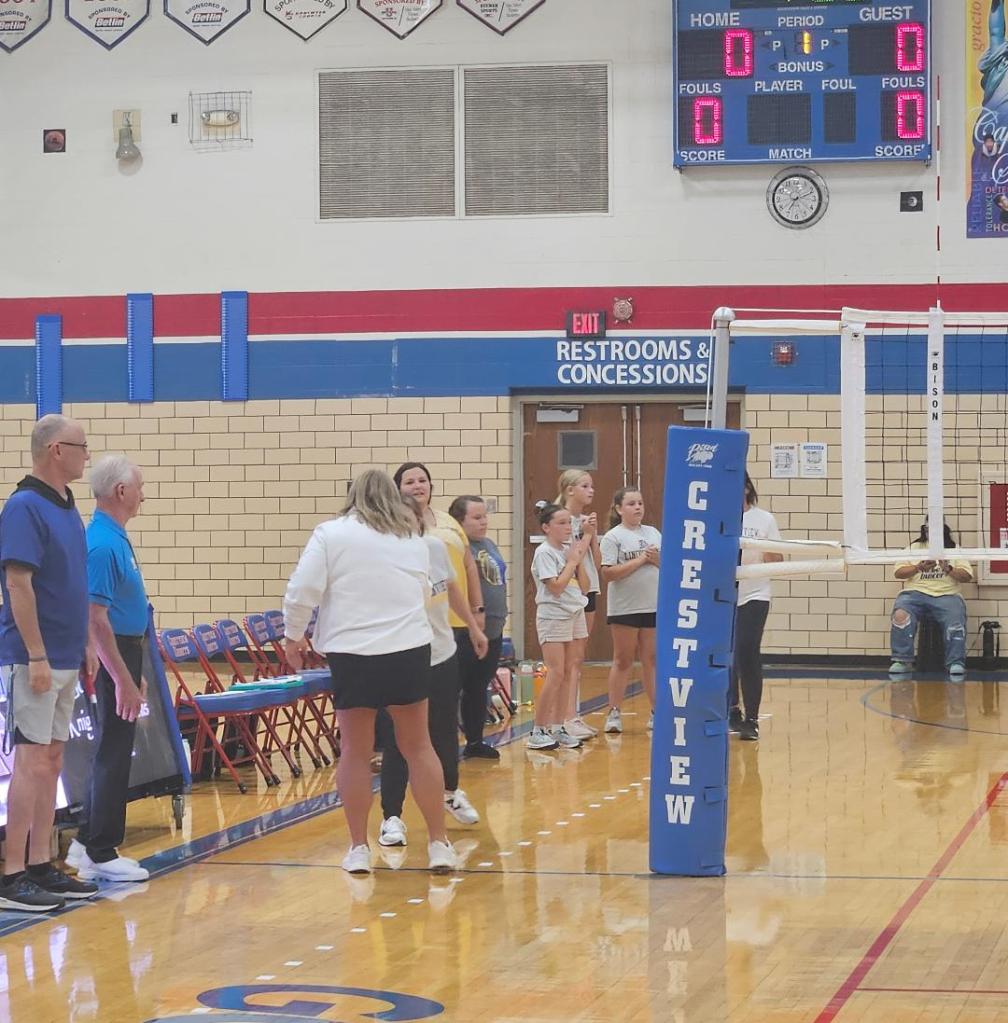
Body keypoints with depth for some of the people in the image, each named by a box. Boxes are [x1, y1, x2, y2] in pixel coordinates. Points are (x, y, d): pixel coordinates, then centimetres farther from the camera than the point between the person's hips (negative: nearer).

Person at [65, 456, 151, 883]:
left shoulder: (116, 538, 12)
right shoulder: (102, 544, -19)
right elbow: (96, 619, -23)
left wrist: (135, 674, 22)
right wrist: (123, 681, -24)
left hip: (125, 652, 10)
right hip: (113, 656, -10)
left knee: (112, 755, 14)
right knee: (113, 756, -4)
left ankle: (88, 844, 20)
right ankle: (101, 853, 2)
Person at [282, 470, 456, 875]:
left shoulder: (331, 533, -1)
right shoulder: (413, 541, 12)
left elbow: (302, 591, -6)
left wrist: (293, 636, 7)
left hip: (352, 653, -3)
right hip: (410, 649, 3)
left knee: (355, 751, 6)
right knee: (418, 746, 10)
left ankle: (358, 848, 10)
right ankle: (439, 844, 11)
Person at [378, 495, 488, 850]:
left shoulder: (435, 546, -5)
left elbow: (452, 588, 13)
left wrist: (473, 628, 21)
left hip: (443, 655, 6)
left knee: (445, 729, 21)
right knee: (398, 740, -6)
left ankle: (450, 792, 44)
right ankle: (391, 817, 4)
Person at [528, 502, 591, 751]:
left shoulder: (570, 549, 10)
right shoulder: (544, 552, -10)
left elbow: (583, 586, 9)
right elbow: (556, 587, -18)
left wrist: (579, 560, -1)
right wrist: (572, 561, -9)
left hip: (574, 614, 7)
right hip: (553, 616, -7)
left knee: (569, 673, 6)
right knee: (556, 674, -11)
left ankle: (557, 728, 12)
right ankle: (538, 732, -7)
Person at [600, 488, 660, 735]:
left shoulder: (653, 533, 12)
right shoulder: (613, 537, -3)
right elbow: (608, 573, -13)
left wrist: (658, 560, -8)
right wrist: (639, 560, -15)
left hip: (654, 606, 4)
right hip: (624, 608, -4)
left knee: (652, 659, 7)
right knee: (623, 661, 2)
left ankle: (657, 712, 11)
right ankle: (614, 713, 7)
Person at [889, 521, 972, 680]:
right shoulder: (914, 548, 19)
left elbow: (967, 576, 6)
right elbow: (898, 572, 8)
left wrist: (949, 569, -11)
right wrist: (918, 568, -9)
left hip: (947, 595, 0)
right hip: (916, 592, 0)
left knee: (955, 624, -32)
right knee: (900, 614, -32)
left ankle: (956, 664, -26)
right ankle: (902, 661, -27)